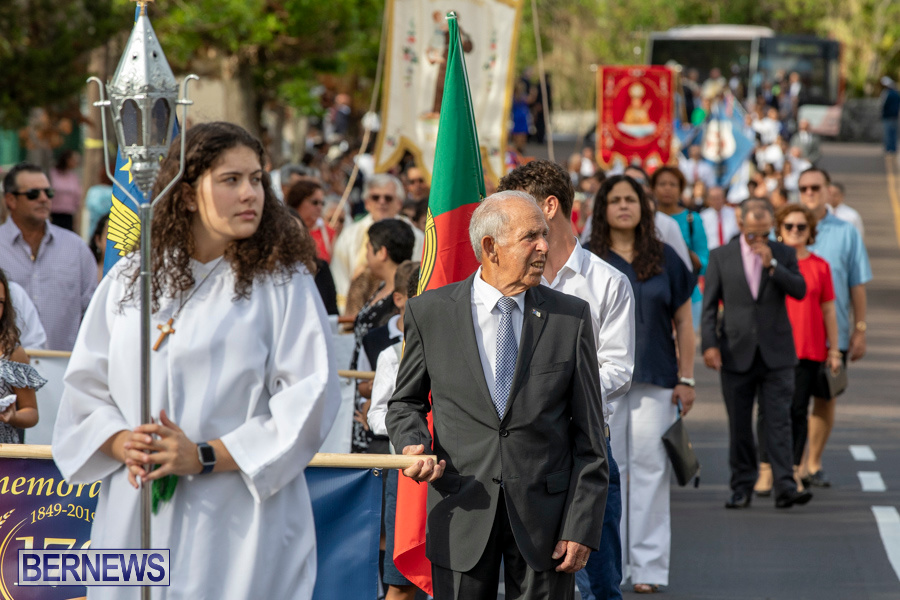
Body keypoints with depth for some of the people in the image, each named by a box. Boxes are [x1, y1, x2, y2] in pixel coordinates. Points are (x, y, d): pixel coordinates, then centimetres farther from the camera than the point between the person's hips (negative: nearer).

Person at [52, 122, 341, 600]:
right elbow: (85, 386, 11)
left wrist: (204, 457, -14)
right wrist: (121, 443, -10)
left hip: (240, 523, -3)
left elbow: (308, 399, -8)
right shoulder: (128, 281, 10)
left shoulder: (283, 284, 0)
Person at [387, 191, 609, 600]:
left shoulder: (572, 317, 2)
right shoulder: (428, 313, 2)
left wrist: (582, 527, -4)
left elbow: (588, 436, 2)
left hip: (544, 514, 0)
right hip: (463, 515, 0)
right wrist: (413, 444, -10)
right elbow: (406, 403, 13)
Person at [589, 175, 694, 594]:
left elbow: (683, 321, 10)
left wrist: (686, 378, 4)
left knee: (649, 467, -3)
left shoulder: (664, 260, 10)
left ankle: (649, 566, 0)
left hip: (655, 380, 1)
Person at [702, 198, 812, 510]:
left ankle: (785, 487, -11)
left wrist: (772, 265, -16)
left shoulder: (783, 254, 6)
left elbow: (800, 290, -6)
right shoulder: (721, 256, 5)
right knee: (739, 426, 5)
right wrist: (709, 343, -6)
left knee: (779, 421, -7)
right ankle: (742, 487, 13)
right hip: (736, 354, 0)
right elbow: (709, 304, 4)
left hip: (776, 355, 0)